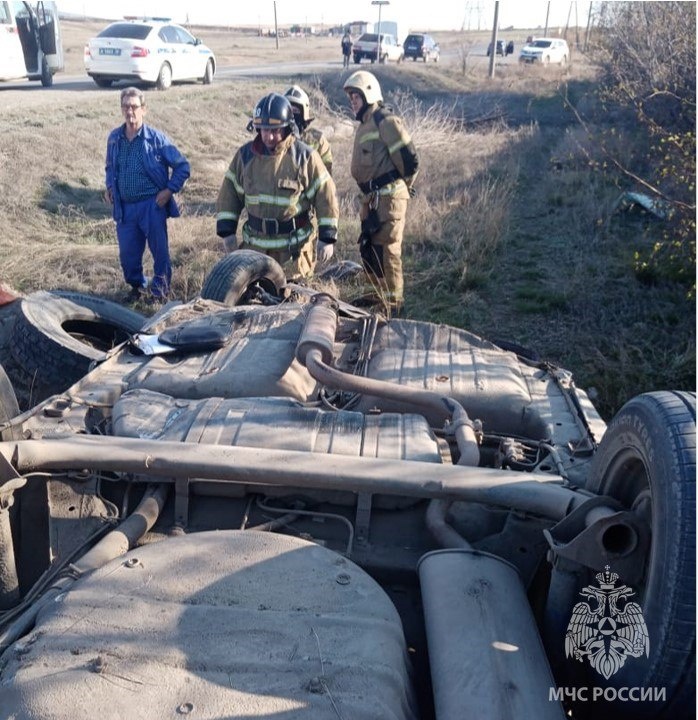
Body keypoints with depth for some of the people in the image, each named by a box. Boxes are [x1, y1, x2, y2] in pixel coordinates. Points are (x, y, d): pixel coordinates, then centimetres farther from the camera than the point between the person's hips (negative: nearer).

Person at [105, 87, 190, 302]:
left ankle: (160, 288, 22)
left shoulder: (156, 138, -8)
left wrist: (169, 190, -8)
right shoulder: (114, 138, 5)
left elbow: (182, 166, -3)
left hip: (152, 205, -4)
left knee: (159, 249, 4)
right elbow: (110, 167, 23)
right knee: (127, 252, 9)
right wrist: (109, 187, 8)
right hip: (124, 207, 4)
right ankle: (136, 284, 32)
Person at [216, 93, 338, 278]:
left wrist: (327, 238, -8)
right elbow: (229, 192, 11)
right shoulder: (245, 154, 4)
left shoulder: (305, 156, -5)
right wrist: (227, 231, 3)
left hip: (294, 246, -3)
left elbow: (326, 196, -4)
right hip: (255, 245, 3)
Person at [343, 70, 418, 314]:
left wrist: (402, 185, -1)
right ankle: (380, 294, 31)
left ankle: (392, 305, 7)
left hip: (388, 197, -10)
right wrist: (366, 199, 18)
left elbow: (409, 159, -16)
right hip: (372, 199, 10)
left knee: (386, 250, -4)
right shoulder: (364, 125, 17)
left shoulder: (386, 121, -13)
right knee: (368, 249, 16)